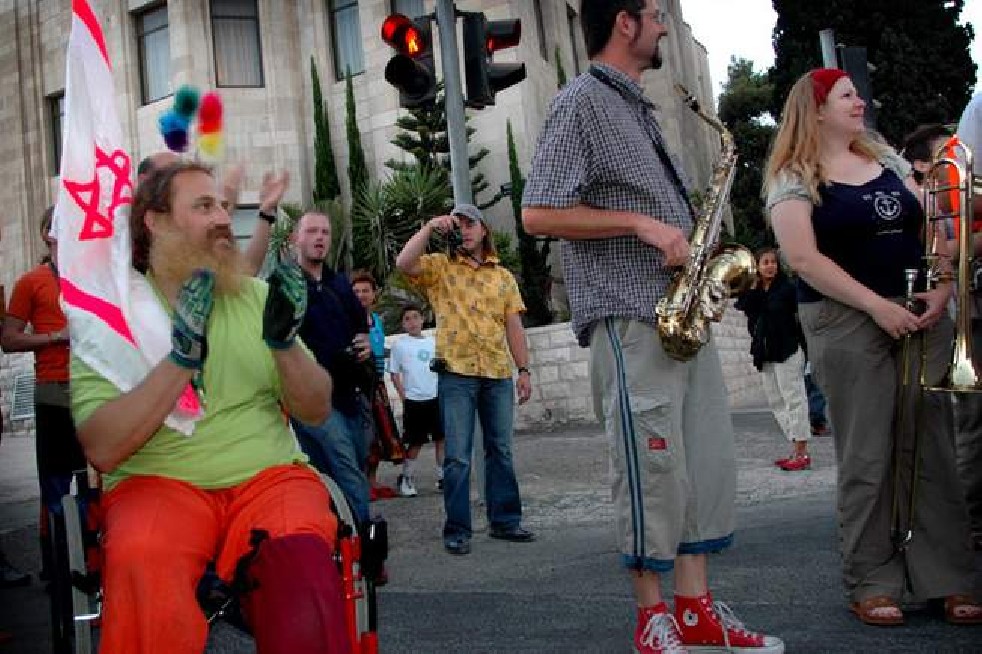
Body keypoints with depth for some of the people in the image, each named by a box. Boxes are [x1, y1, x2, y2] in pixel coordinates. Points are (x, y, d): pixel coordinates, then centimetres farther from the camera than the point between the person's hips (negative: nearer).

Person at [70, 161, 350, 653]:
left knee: (301, 557, -33)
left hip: (268, 475, 2)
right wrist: (181, 355, -20)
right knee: (143, 564, -36)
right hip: (157, 482, -1)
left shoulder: (256, 295, 11)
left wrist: (284, 341, -11)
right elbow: (101, 450, -11)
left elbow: (316, 411, 8)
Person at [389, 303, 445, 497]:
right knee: (415, 443, 1)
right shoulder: (399, 345, -2)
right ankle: (406, 479, 15)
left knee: (441, 438, 5)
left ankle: (442, 477, 15)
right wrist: (404, 397, -7)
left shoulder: (433, 342, 8)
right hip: (414, 400, -4)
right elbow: (395, 374, 0)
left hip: (436, 398, 4)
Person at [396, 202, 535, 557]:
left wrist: (524, 369, 6)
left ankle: (504, 520, 20)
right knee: (458, 456, -3)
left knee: (501, 451, 10)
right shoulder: (439, 267, 6)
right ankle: (457, 530, 4)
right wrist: (429, 228, -13)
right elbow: (404, 263, -14)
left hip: (499, 374, 3)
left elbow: (514, 327, 11)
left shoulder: (504, 276, 14)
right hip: (456, 373, -3)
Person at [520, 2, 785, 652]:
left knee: (708, 462, 8)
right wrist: (639, 222, -15)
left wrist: (685, 241, 10)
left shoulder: (638, 108, 21)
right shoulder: (582, 100, -6)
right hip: (629, 318, -9)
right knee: (654, 470, -4)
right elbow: (539, 215, -14)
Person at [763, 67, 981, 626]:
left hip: (920, 316, 5)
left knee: (932, 449, 3)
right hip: (848, 323, -5)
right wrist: (876, 305, -16)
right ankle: (873, 584, 7)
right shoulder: (794, 177, -1)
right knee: (868, 458, -3)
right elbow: (804, 257, -12)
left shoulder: (888, 160, 17)